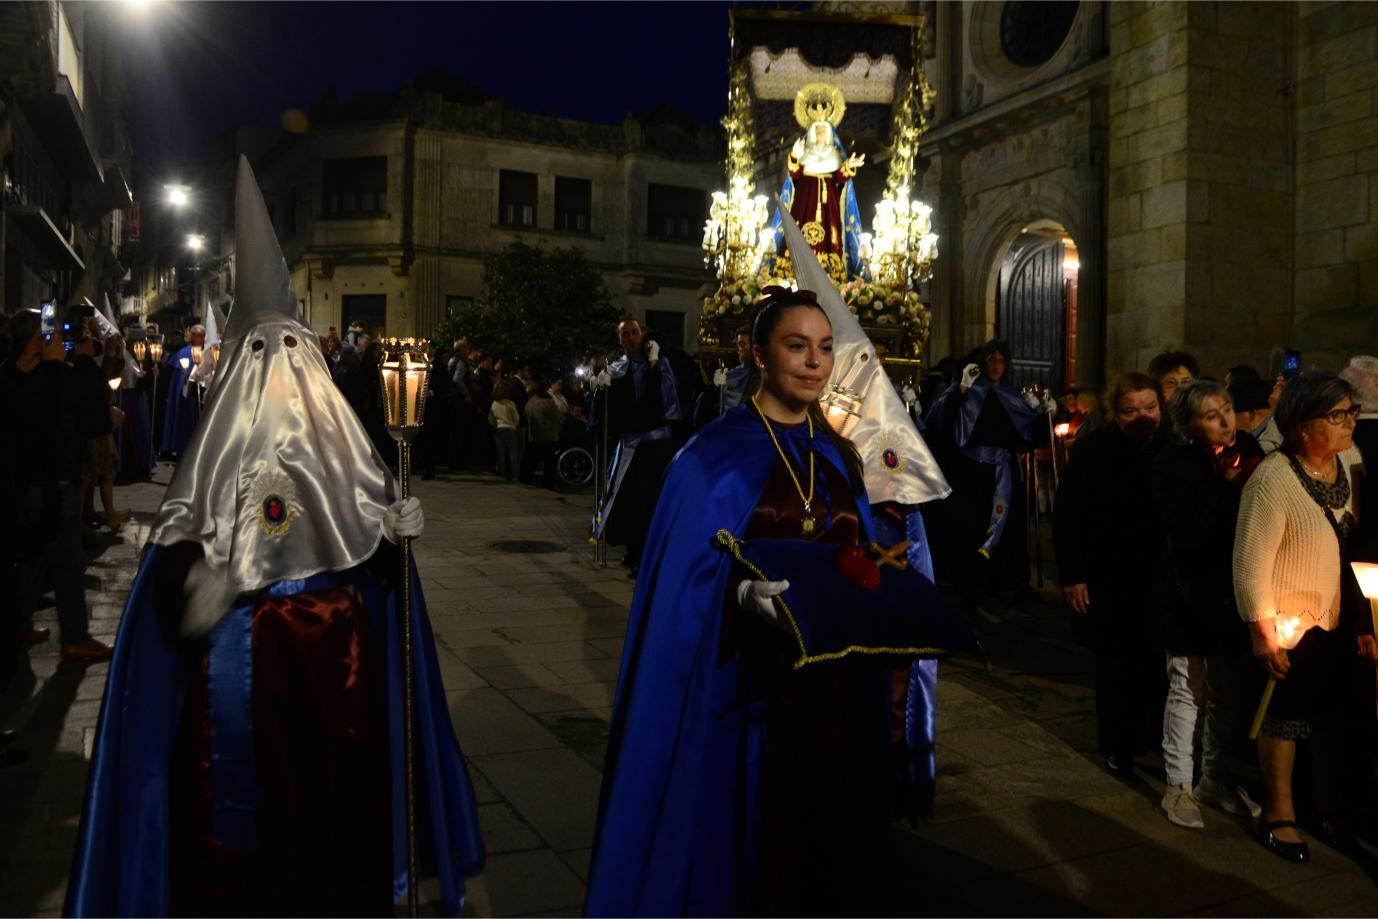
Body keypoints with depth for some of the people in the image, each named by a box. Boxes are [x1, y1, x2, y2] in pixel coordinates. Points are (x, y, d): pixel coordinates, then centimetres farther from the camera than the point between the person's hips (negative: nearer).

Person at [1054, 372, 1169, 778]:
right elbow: (1066, 517, -8)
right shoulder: (1092, 450, -8)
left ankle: (1140, 738, 25)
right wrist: (1072, 576, -12)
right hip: (1106, 578, -2)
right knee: (1116, 663, 6)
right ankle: (1116, 747, 24)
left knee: (1154, 663, 1)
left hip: (1157, 578, 2)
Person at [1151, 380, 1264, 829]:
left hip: (1233, 590, 5)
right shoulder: (1174, 465, -14)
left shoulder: (1245, 450, -2)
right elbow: (1188, 535, -22)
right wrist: (1227, 486, -23)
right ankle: (1178, 787, 18)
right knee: (1188, 691, 4)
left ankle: (1216, 779, 32)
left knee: (1225, 691, 16)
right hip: (1191, 594, -5)